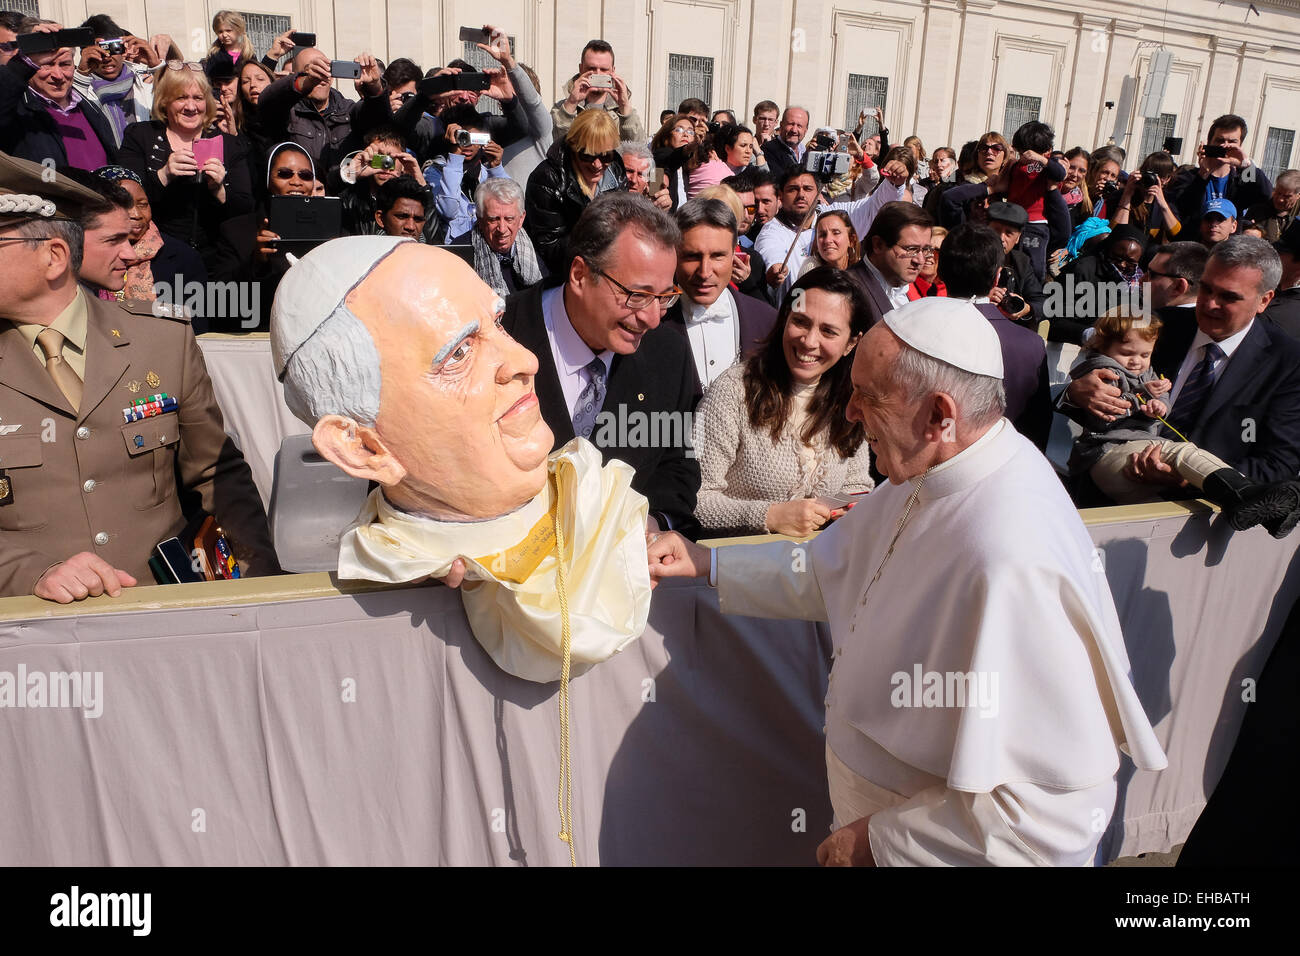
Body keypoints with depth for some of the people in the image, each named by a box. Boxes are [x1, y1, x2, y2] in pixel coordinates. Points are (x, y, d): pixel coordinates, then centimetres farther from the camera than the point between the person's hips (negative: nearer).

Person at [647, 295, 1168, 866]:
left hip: (929, 846, -7)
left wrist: (881, 841, -23)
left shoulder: (1013, 566, -35)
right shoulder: (928, 478, -5)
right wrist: (704, 563, 1)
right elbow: (827, 574, 8)